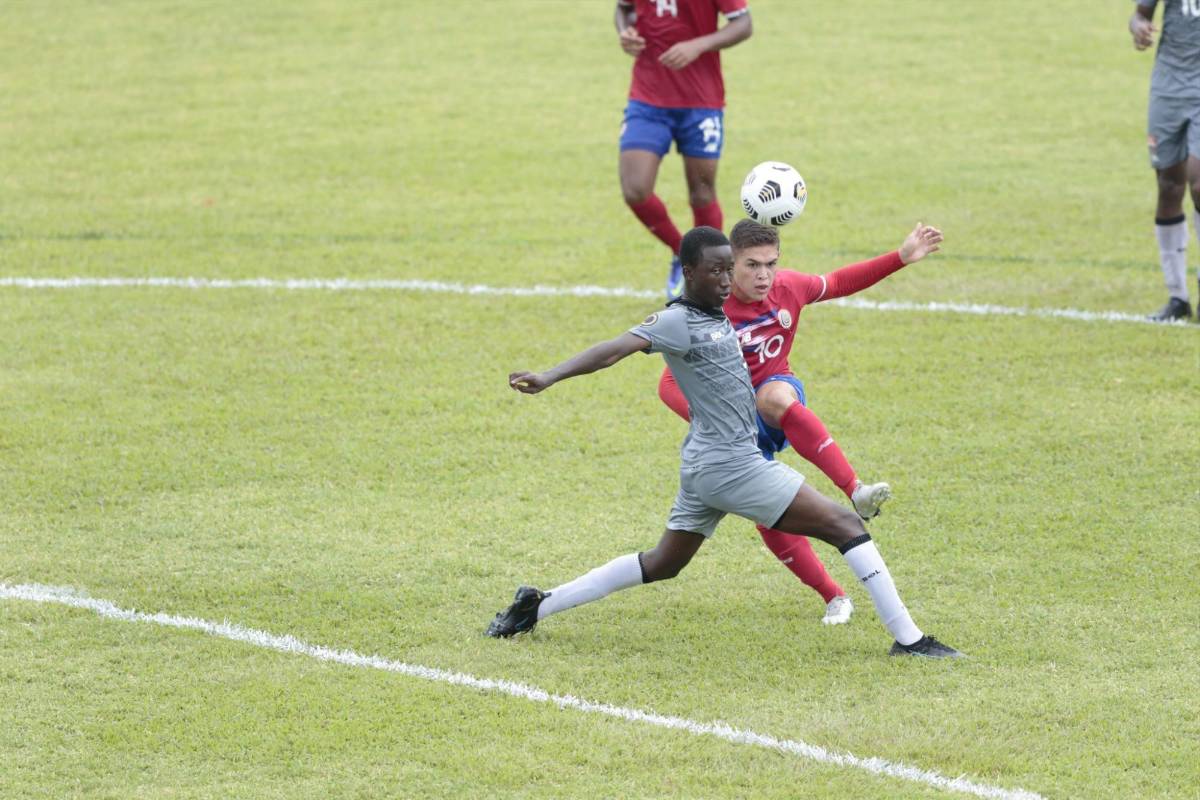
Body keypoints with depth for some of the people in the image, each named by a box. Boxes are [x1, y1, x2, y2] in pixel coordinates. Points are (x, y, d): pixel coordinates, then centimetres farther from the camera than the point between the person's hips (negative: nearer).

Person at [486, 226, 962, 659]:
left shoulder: (717, 317, 12)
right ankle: (908, 639, -6)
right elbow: (615, 350, -26)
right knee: (845, 526, -7)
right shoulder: (678, 323, -15)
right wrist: (549, 378, -38)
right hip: (731, 464, -11)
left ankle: (538, 605, 21)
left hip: (706, 464, 11)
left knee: (662, 564, 21)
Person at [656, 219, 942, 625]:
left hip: (778, 391, 1)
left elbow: (838, 283, 12)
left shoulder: (787, 287, -9)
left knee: (775, 397, -39)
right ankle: (834, 598, 0)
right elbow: (671, 384, -20)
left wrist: (901, 257, 6)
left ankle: (857, 492, -46)